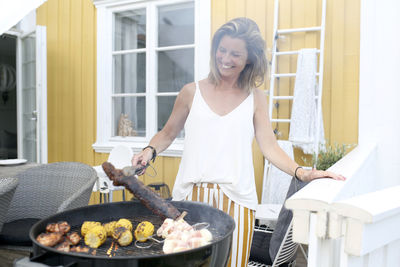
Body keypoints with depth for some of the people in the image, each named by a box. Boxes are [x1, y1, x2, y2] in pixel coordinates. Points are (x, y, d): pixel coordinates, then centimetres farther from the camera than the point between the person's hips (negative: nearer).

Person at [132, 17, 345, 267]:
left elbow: (270, 147, 3)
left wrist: (300, 172, -11)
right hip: (192, 194, 0)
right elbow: (167, 134, 15)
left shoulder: (255, 98, 8)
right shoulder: (192, 92, 7)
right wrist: (150, 150, -4)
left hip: (235, 199, 0)